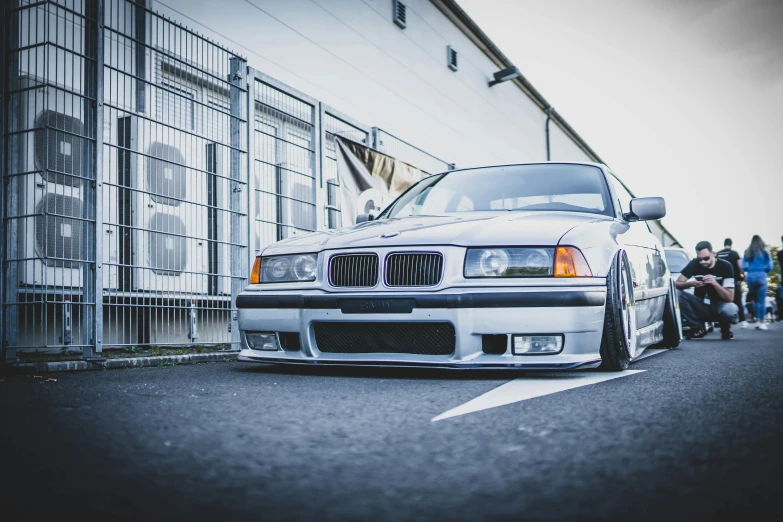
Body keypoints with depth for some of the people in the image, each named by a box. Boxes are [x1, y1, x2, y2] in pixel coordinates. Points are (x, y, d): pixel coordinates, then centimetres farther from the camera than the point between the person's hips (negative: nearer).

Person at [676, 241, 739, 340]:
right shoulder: (694, 264, -6)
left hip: (718, 306, -2)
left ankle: (725, 328, 2)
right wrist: (691, 283, -28)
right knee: (676, 294, -24)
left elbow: (730, 298, -16)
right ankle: (697, 327, -6)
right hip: (700, 306, 2)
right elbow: (676, 284, -8)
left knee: (731, 310, -37)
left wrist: (715, 283, -32)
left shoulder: (725, 266, -12)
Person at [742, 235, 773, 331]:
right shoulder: (765, 252, 1)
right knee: (762, 301, 0)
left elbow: (743, 267, 1)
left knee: (755, 300, 15)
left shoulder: (747, 252, 6)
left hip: (750, 277, 2)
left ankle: (757, 321, 14)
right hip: (761, 277, -2)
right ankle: (761, 323, -1)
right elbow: (770, 266, -1)